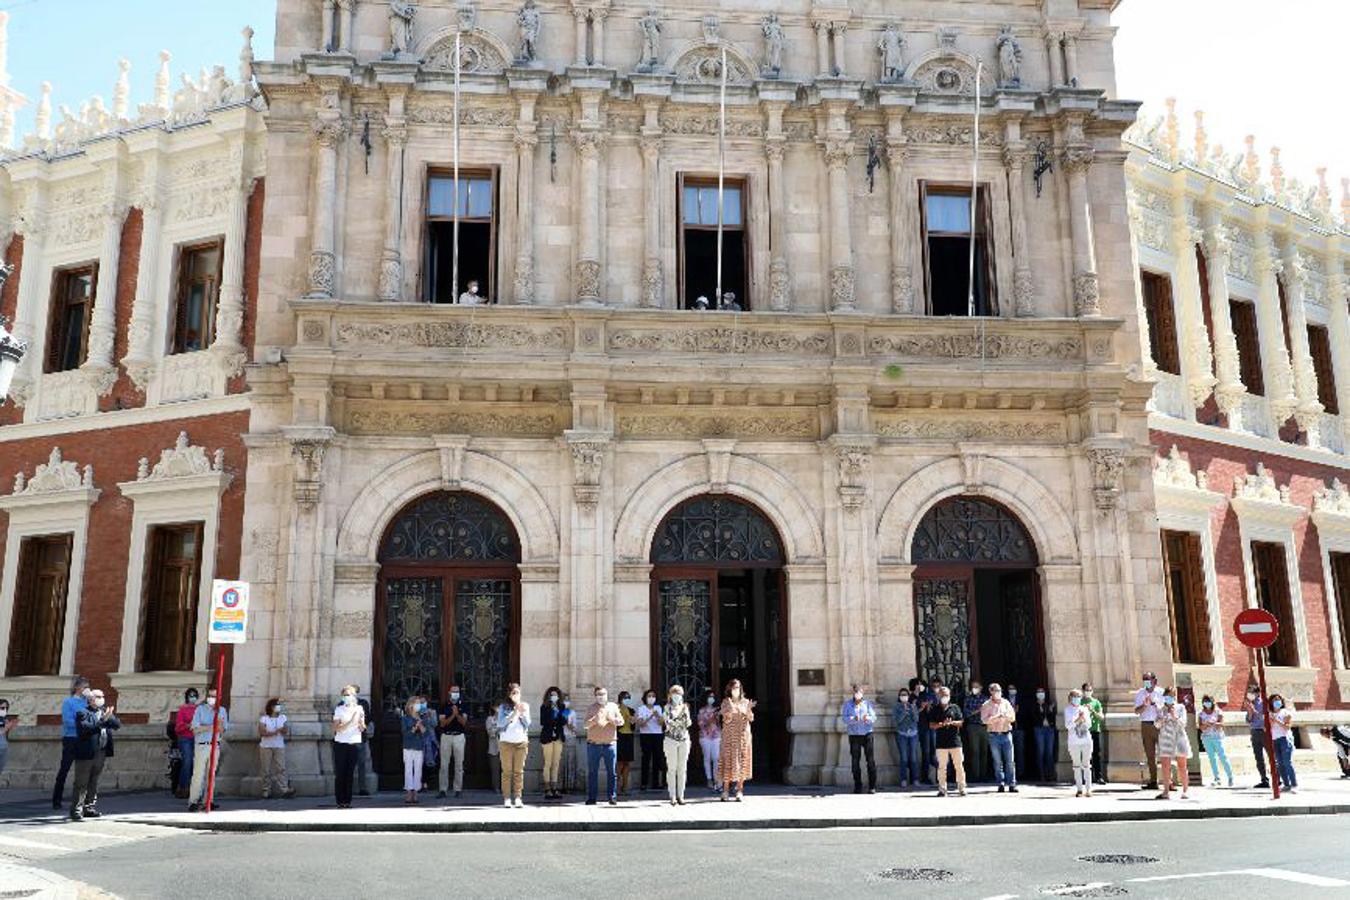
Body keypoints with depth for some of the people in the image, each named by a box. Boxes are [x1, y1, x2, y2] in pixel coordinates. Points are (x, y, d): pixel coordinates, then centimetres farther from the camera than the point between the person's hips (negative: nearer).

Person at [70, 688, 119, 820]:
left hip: (101, 753, 7)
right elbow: (84, 729, -20)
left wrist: (108, 717, -11)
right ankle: (76, 809, 3)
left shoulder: (104, 711, 14)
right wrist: (102, 720, -24)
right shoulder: (83, 712, -5)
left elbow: (118, 725, 7)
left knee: (93, 783, 13)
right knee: (81, 783, -2)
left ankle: (89, 808, 20)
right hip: (86, 753, -6)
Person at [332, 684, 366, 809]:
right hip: (341, 744, -2)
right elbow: (337, 728, -10)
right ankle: (340, 801, 1)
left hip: (354, 743, 2)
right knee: (340, 773, -2)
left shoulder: (359, 709, 8)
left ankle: (347, 801, 8)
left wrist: (360, 722, -15)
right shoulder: (339, 709, 2)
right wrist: (351, 721, -20)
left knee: (350, 774, 4)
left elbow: (362, 729, 6)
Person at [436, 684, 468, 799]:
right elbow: (442, 723, -4)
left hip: (459, 736, 0)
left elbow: (464, 722, -2)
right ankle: (442, 789, 2)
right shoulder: (443, 706, 4)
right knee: (444, 764, -1)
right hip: (446, 736, 0)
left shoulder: (462, 706, 6)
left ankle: (458, 789, 6)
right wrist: (452, 715, -16)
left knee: (459, 764, 1)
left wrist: (457, 714, -18)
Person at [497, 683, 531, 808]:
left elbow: (527, 724, 6)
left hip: (521, 741, 2)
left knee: (519, 771, -1)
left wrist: (522, 713, -10)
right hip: (506, 741, -2)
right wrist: (514, 713, -15)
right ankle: (506, 798, -1)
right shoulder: (503, 707, 4)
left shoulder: (525, 706, 11)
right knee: (507, 771, -3)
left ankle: (517, 797, 0)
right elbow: (501, 723, -8)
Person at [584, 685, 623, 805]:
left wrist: (611, 719, -15)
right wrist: (594, 720, -23)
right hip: (593, 745, 0)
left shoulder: (613, 707, 11)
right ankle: (591, 797, 8)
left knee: (611, 772, 1)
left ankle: (612, 796, 7)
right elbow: (586, 724, -3)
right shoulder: (591, 708, 8)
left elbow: (621, 721, 3)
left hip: (609, 744, 0)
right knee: (592, 772, 2)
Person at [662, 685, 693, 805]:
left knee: (682, 768, 2)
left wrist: (685, 712, -9)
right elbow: (668, 723, -8)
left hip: (684, 740, 3)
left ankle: (680, 795, 7)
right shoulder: (668, 708, 3)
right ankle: (672, 796, 0)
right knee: (672, 768, -4)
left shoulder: (685, 707, 11)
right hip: (671, 740, -3)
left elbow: (688, 723, 4)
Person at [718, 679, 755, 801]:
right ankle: (725, 790, 0)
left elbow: (751, 719, 2)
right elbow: (726, 719, -7)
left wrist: (749, 709, -16)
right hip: (729, 735, -1)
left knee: (741, 759, -1)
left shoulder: (745, 702, 7)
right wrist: (731, 708, -24)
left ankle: (739, 790, 3)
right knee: (728, 759, -4)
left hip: (742, 735, 2)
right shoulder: (725, 702, 3)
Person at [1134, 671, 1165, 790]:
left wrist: (1153, 702, -17)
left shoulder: (1161, 692, 3)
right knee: (1150, 755, 5)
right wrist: (1144, 705, -14)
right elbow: (1136, 711, 3)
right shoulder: (1140, 693, 9)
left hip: (1159, 724, -2)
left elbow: (1163, 709, -4)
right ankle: (1153, 781, 8)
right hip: (1146, 725, 2)